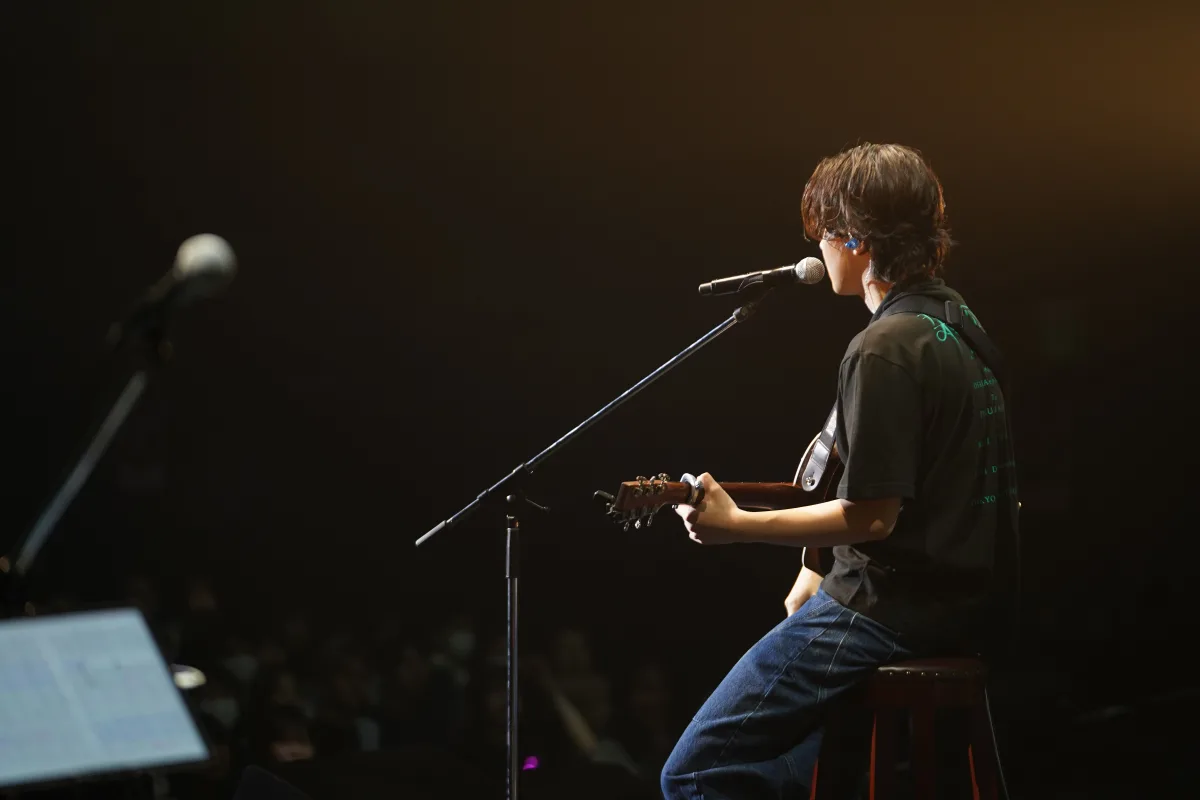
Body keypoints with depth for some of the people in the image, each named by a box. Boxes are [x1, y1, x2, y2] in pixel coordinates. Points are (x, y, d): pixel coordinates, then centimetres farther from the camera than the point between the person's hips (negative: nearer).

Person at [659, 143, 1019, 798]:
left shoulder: (885, 351, -21)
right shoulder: (957, 319, 10)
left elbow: (871, 516, -21)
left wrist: (737, 526, -16)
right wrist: (824, 569, 18)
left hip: (889, 611, -10)